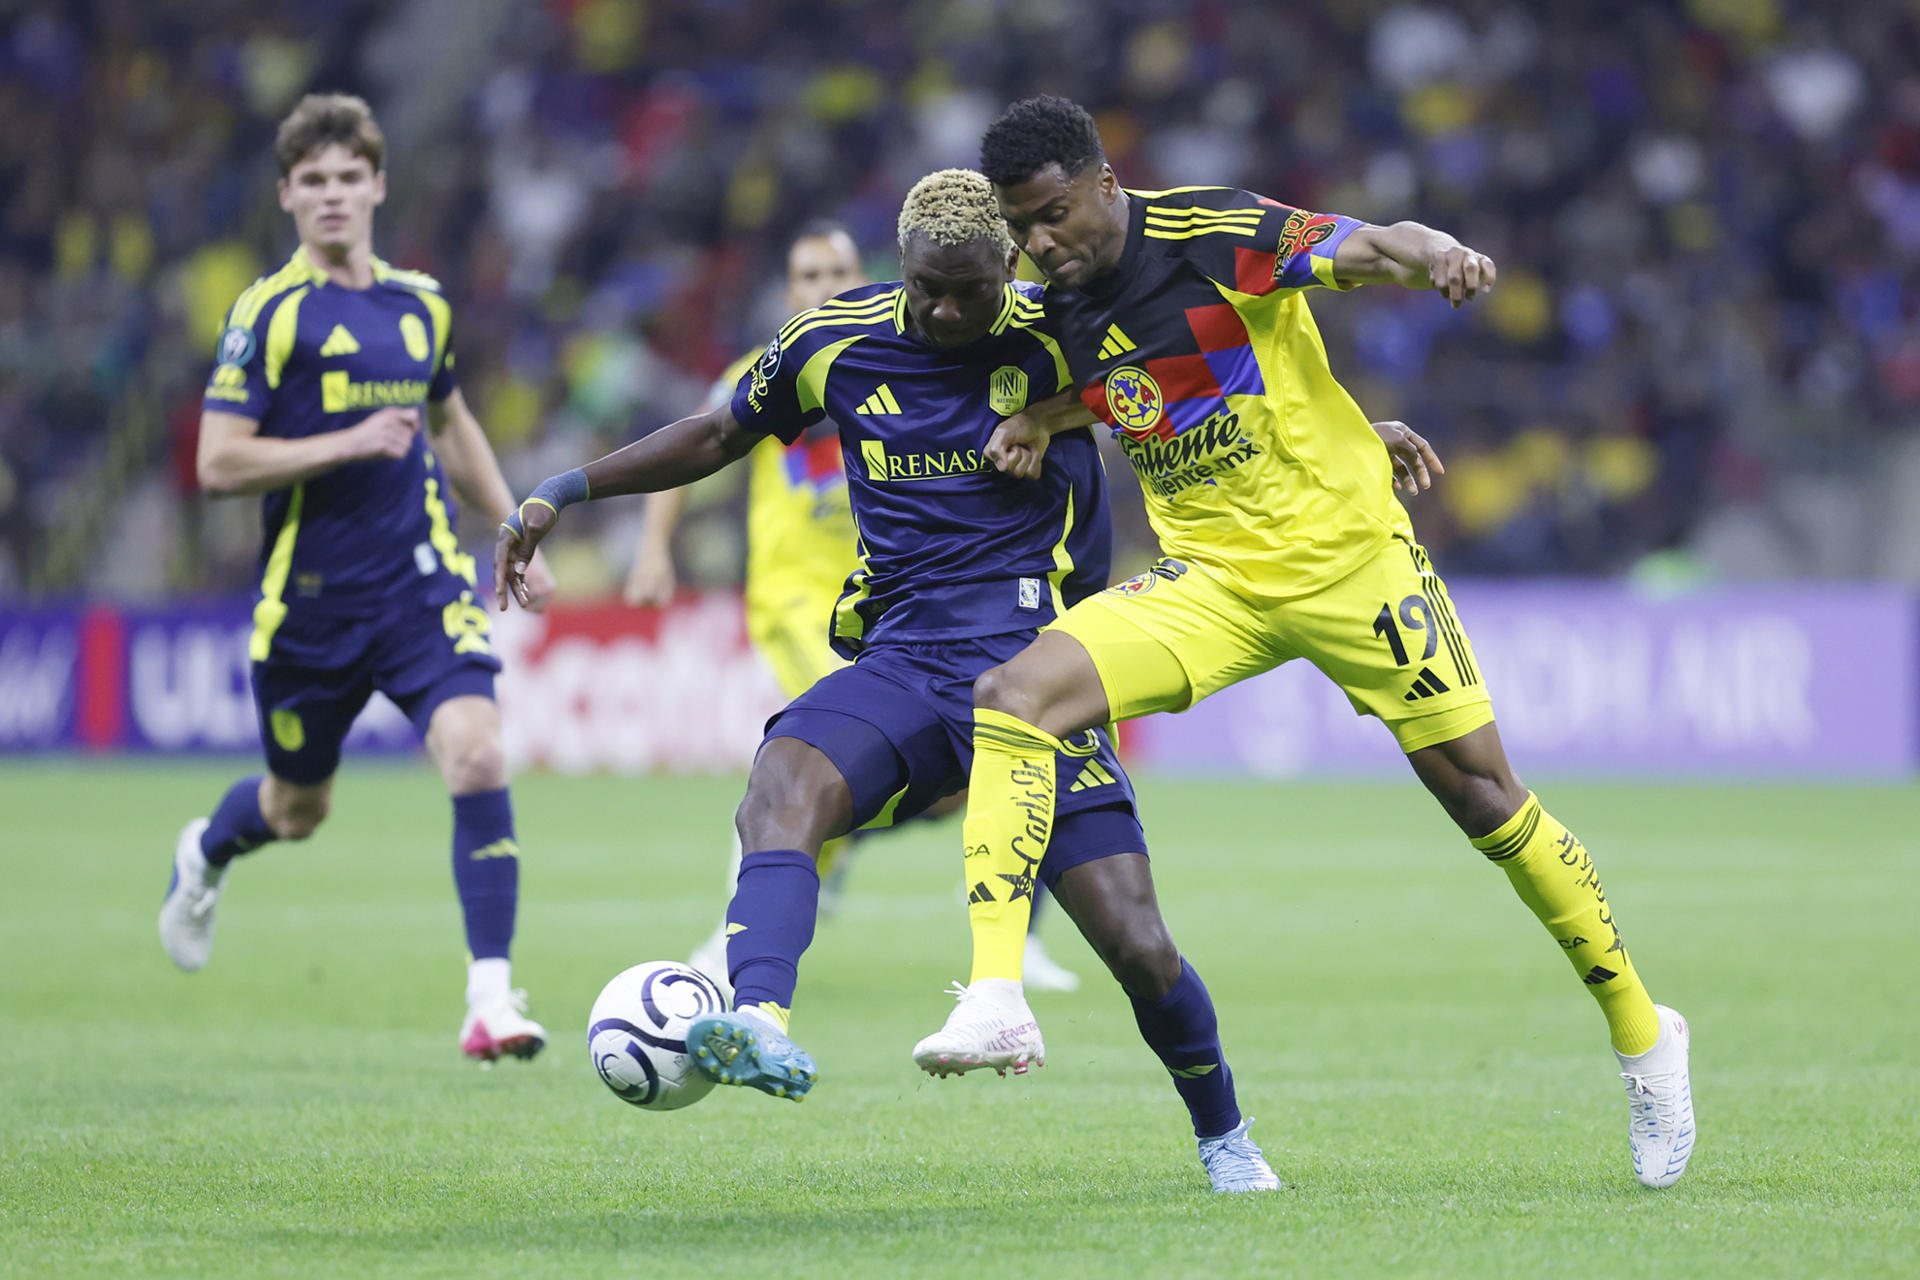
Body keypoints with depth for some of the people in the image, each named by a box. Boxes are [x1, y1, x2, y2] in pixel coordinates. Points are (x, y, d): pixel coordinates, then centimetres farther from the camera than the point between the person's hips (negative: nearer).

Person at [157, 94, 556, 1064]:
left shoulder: (421, 304, 9)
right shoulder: (270, 312, -8)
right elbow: (219, 464, -14)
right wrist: (346, 444, -22)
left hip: (423, 582, 3)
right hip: (308, 600, -3)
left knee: (478, 757, -20)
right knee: (298, 808, 14)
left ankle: (491, 994, -17)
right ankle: (205, 856, 51)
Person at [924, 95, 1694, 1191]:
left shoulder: (1214, 235, -14)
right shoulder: (1056, 306, 3)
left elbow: (1372, 248, -22)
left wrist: (1437, 256, -45)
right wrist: (1042, 420, 1)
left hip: (1345, 554, -5)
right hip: (1207, 583, 5)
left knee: (1479, 790, -3)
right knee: (1012, 695, -18)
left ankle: (1641, 1029, 16)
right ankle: (995, 996, -25)